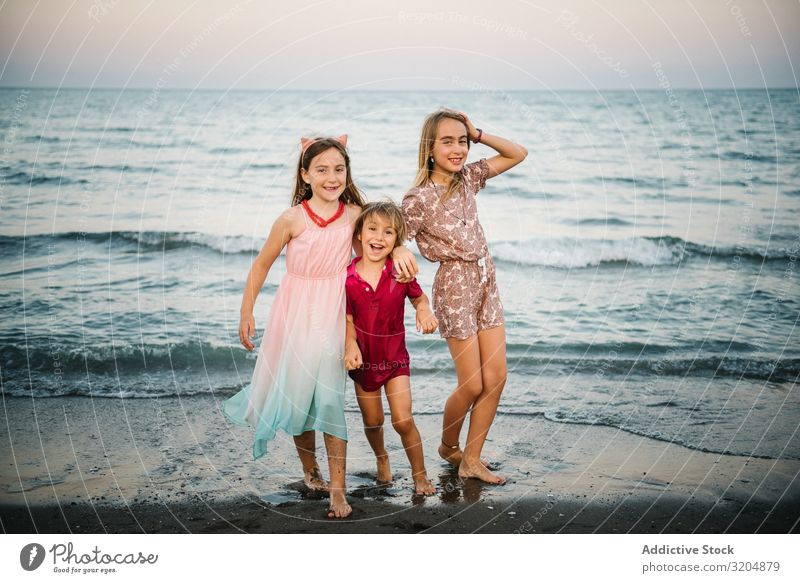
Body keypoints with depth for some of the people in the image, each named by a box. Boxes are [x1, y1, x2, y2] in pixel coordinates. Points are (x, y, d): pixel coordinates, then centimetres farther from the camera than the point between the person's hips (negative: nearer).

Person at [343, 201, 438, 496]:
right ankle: (381, 458, 45)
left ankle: (420, 474, 15)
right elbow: (348, 319, -6)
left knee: (403, 421, -6)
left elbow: (419, 297, 4)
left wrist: (425, 311, -18)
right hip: (364, 358, 1)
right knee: (373, 421, 14)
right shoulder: (347, 277, -14)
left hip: (395, 356, -1)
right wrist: (351, 346, -23)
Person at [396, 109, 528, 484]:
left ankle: (471, 460, 16)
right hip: (455, 285, -7)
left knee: (496, 377, 4)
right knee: (472, 384, -2)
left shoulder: (468, 177, 6)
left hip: (486, 281, 7)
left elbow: (518, 154, 12)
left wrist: (478, 135, 1)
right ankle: (448, 446, 27)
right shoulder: (419, 197, -13)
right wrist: (398, 256, -37)